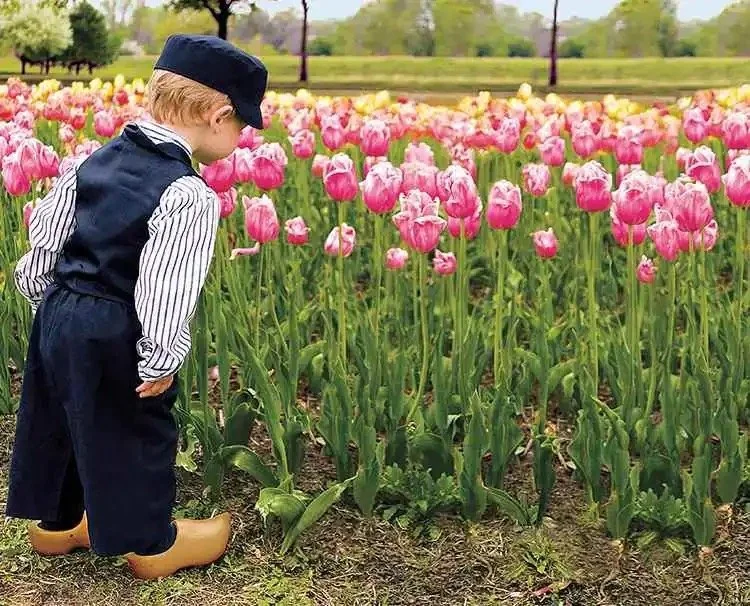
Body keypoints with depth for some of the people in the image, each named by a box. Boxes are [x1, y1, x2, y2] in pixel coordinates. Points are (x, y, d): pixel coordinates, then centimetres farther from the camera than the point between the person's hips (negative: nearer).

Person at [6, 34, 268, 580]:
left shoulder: (95, 160, 3)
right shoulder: (189, 197, -22)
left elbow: (43, 240, 10)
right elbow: (164, 293, -27)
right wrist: (161, 363, -14)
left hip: (58, 317, 8)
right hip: (115, 339, -8)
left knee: (59, 425, 24)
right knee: (134, 436, 12)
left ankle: (54, 523, 46)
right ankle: (151, 545, 32)